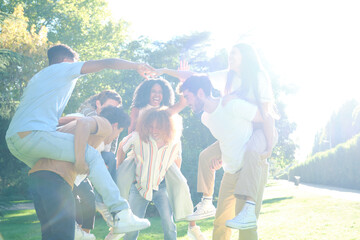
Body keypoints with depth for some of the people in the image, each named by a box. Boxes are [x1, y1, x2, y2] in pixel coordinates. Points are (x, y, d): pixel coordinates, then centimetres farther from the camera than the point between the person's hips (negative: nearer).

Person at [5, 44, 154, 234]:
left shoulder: (37, 78, 35)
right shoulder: (65, 68, 11)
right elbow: (106, 63, 6)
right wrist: (137, 66, 15)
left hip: (12, 140, 10)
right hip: (33, 134, -9)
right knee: (91, 155, -8)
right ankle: (121, 214, -14)